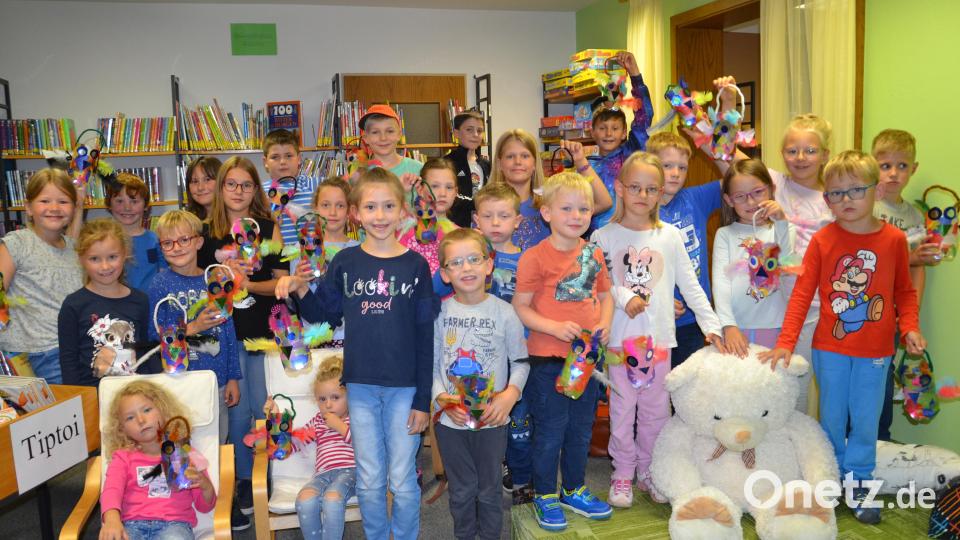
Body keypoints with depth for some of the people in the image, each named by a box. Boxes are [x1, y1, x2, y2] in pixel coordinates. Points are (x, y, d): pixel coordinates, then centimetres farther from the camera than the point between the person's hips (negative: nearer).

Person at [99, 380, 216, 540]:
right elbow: (111, 489, -2)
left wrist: (205, 485, -6)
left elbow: (205, 506, 18)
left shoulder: (185, 455, 19)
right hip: (132, 524, 1)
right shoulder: (123, 457, 21)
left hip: (173, 524, -1)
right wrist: (112, 518, -25)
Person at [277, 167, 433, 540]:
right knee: (369, 481, 13)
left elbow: (425, 336, -4)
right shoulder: (345, 262, 0)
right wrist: (300, 290, -10)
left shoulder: (415, 265, -4)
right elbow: (325, 314, 10)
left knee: (403, 480, 8)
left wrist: (423, 400, -5)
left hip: (404, 386, -1)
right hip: (360, 384, 2)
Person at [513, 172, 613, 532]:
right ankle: (545, 496, 25)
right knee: (551, 429, 5)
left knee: (581, 427, 18)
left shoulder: (594, 254, 5)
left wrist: (604, 323, -4)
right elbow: (520, 306, -11)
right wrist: (555, 327, -22)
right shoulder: (535, 257, -13)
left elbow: (605, 294, 15)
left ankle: (574, 491, 37)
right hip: (549, 357, -5)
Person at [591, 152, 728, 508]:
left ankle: (648, 471, 27)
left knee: (656, 408, 10)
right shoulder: (604, 237, -2)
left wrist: (712, 324, 1)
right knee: (622, 408, 4)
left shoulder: (670, 236, 4)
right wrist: (623, 298, -18)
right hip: (620, 336, -2)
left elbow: (690, 286, 6)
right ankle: (623, 472, 21)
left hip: (659, 336, 2)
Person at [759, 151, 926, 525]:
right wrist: (786, 343, -13)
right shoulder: (822, 240, -7)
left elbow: (905, 291, 7)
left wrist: (909, 326, -10)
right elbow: (802, 293, -8)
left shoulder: (894, 239, -4)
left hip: (875, 352, 1)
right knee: (831, 417, 13)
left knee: (865, 420, 9)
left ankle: (858, 484, 28)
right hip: (830, 349, 0)